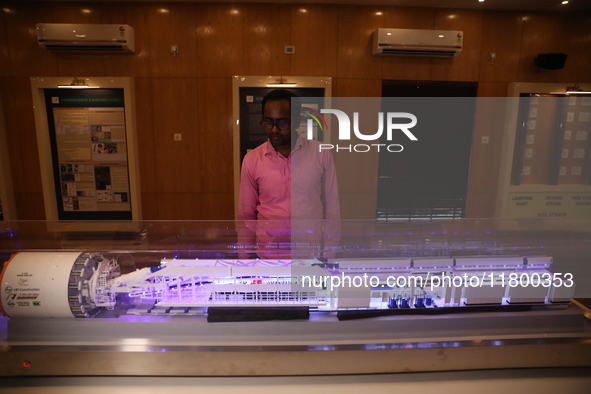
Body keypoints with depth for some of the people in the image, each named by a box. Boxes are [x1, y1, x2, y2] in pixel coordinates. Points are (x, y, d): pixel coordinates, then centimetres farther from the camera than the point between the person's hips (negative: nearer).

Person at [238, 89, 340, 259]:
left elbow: (331, 206, -1)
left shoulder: (321, 154, -8)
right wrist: (245, 256, 2)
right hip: (266, 254, 0)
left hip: (311, 253, 0)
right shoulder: (251, 160, -7)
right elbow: (246, 215, 0)